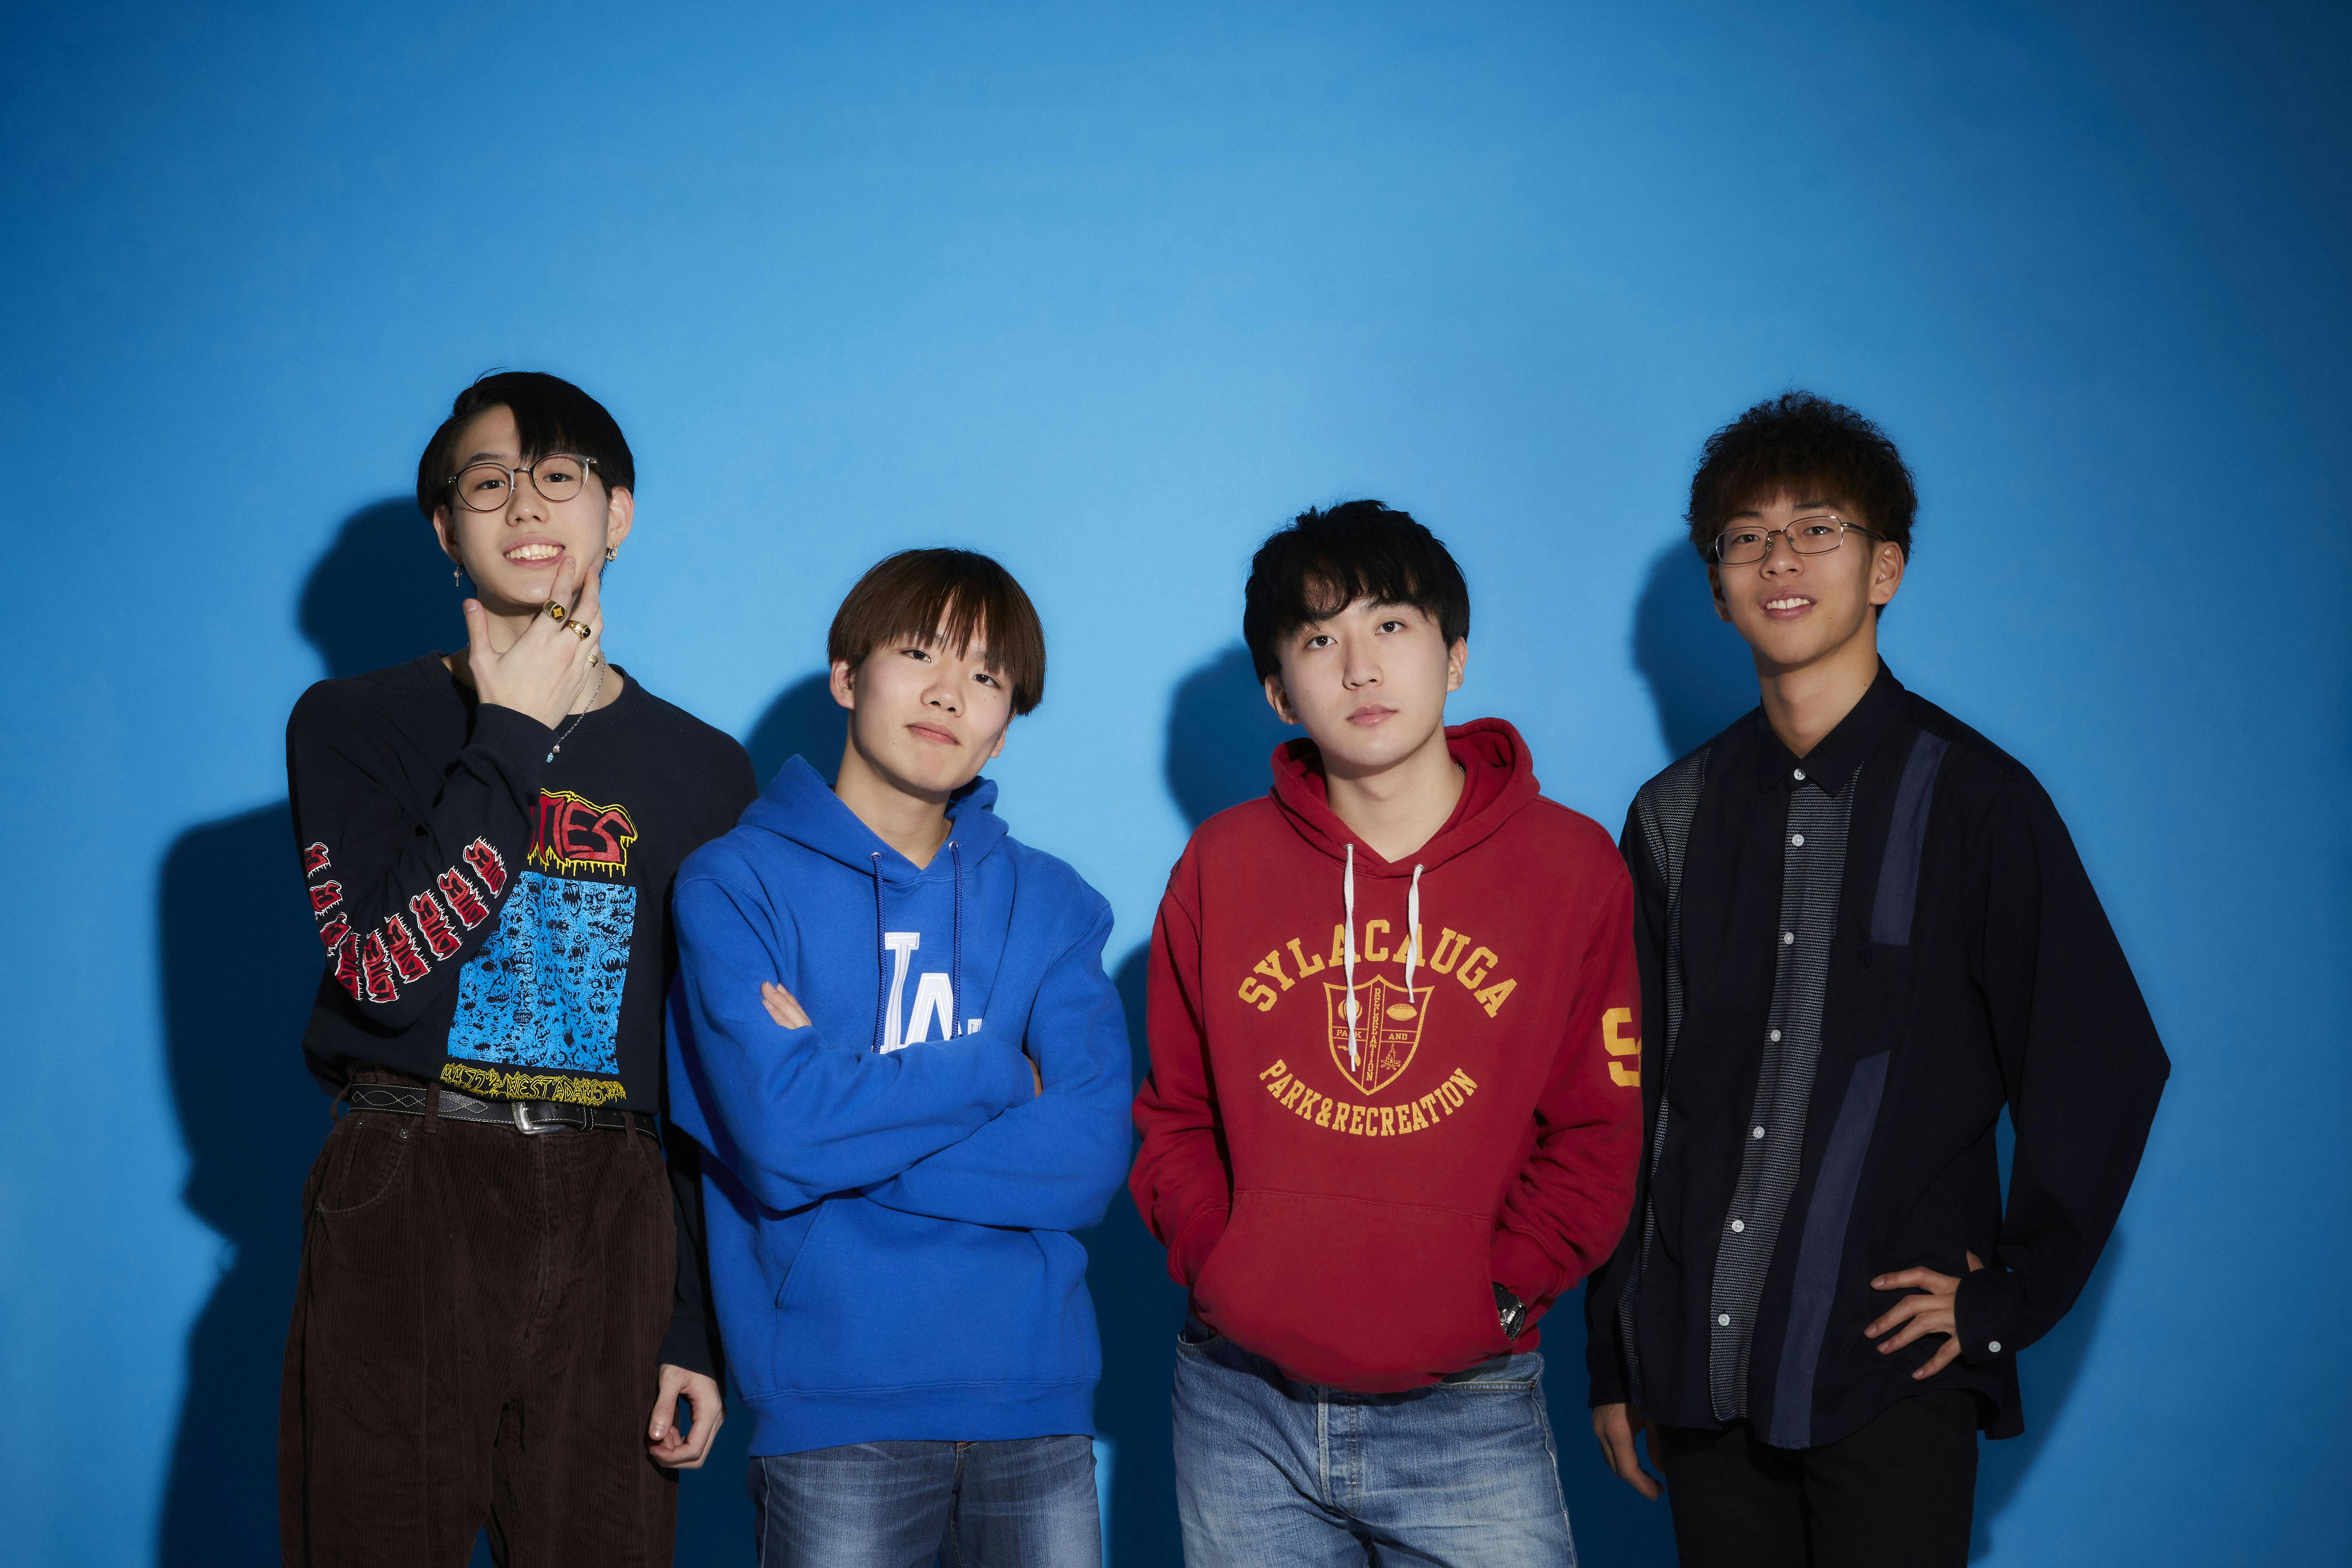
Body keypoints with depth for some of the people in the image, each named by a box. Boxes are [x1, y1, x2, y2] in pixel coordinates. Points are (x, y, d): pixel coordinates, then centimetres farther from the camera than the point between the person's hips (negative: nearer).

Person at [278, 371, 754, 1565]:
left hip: (612, 1231, 2)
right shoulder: (353, 725, 6)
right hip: (405, 1207, -1)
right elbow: (384, 959, -12)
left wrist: (700, 1328, 4)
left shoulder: (702, 773, 11)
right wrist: (514, 729, -7)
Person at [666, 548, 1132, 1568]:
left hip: (1036, 1397, 3)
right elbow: (777, 1137, -15)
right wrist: (998, 1074, -6)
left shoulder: (1048, 902, 9)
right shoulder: (735, 884, -1)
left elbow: (1091, 1157, -5)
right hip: (834, 1410, -3)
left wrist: (849, 1114, -11)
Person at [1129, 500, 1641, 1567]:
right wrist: (1217, 1268, -4)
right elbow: (1171, 1110, 10)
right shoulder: (1222, 865, 4)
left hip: (1466, 1412, -1)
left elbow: (1598, 1135, 1)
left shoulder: (1571, 866, 0)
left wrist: (1497, 1292, -9)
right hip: (1241, 1406, 2)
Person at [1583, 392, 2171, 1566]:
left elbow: (2106, 1069, -1)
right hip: (1701, 1374, 4)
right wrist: (1612, 1358, 11)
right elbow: (1627, 1104, 12)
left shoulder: (1971, 799, -2)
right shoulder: (1675, 817, 9)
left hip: (1890, 1378, -3)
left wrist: (2007, 1294, -4)